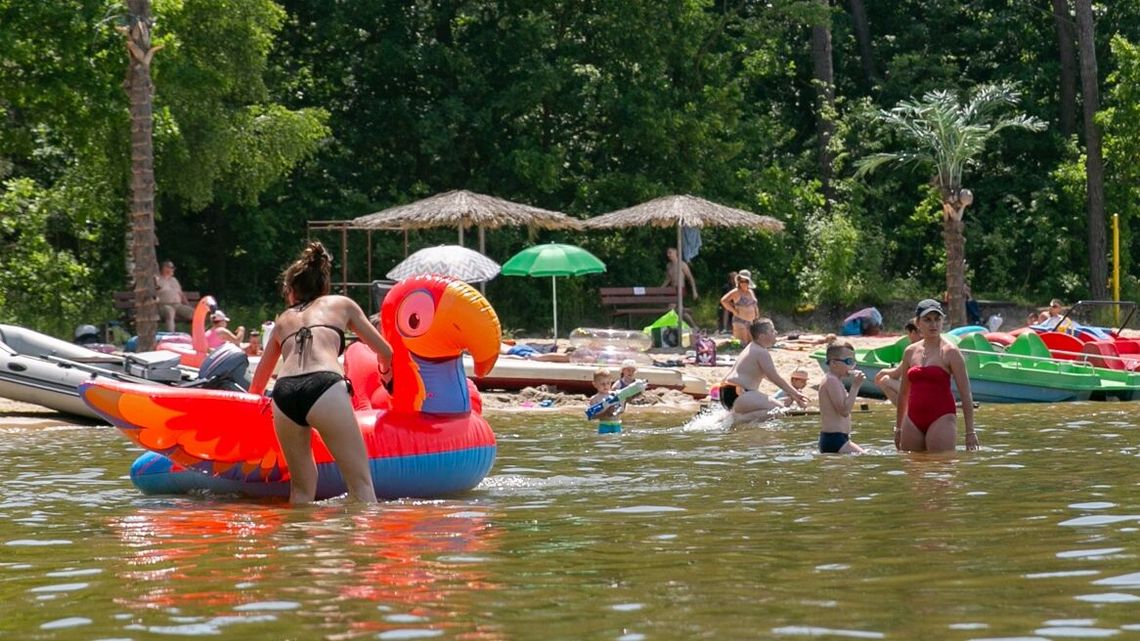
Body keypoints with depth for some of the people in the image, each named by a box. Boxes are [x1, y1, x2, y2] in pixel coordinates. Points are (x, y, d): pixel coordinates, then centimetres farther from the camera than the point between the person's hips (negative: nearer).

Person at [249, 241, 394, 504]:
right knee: (360, 482, -2)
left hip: (283, 394, 3)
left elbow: (257, 384, 41)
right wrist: (386, 371, 56)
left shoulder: (283, 320, 32)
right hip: (325, 388, -3)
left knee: (302, 488, 15)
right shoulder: (341, 304, 26)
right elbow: (384, 351, 33)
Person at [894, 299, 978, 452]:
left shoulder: (950, 352, -3)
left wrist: (970, 432, -9)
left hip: (941, 418, -5)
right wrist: (898, 428, 21)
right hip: (913, 421, 5)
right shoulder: (910, 352, 11)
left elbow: (965, 394, -4)